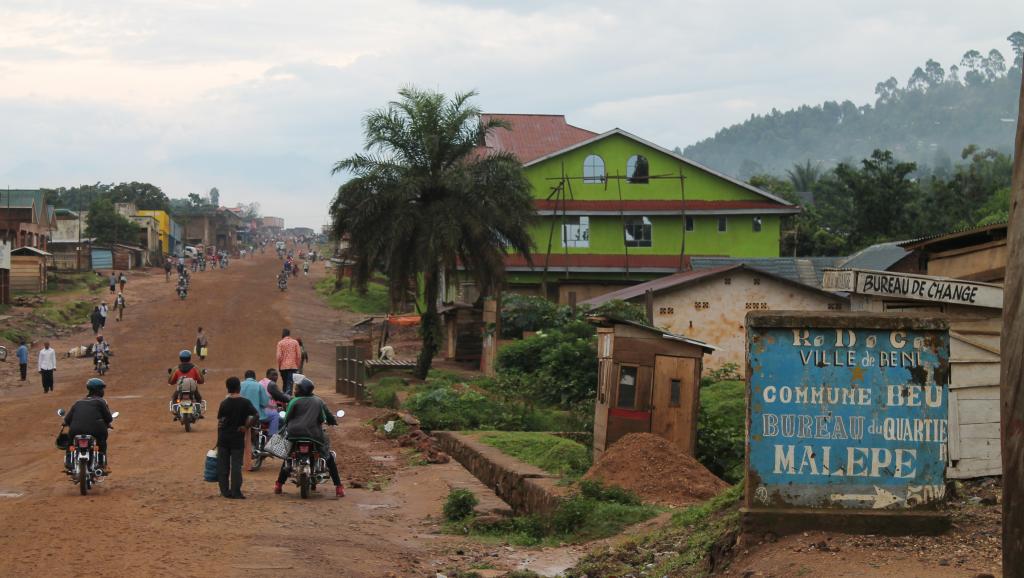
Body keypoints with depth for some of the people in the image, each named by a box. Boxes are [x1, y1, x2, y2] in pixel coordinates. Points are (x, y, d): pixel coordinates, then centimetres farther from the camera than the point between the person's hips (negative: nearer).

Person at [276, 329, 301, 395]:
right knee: (290, 384, -5)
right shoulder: (295, 342, 2)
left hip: (283, 367, 0)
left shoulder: (280, 343, -2)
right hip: (293, 366, 0)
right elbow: (299, 355, 0)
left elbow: (279, 356, -6)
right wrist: (297, 366, 10)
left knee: (285, 383, 15)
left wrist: (279, 366, 5)